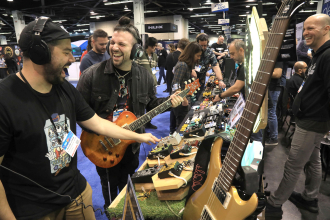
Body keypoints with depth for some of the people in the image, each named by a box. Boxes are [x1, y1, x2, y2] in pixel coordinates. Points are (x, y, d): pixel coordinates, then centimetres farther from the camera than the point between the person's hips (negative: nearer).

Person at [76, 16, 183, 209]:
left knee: (128, 185, 26)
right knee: (110, 187, 17)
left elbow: (150, 103, 6)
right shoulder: (92, 74, -18)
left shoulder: (144, 76, -6)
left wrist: (169, 101, -11)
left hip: (131, 144, 4)